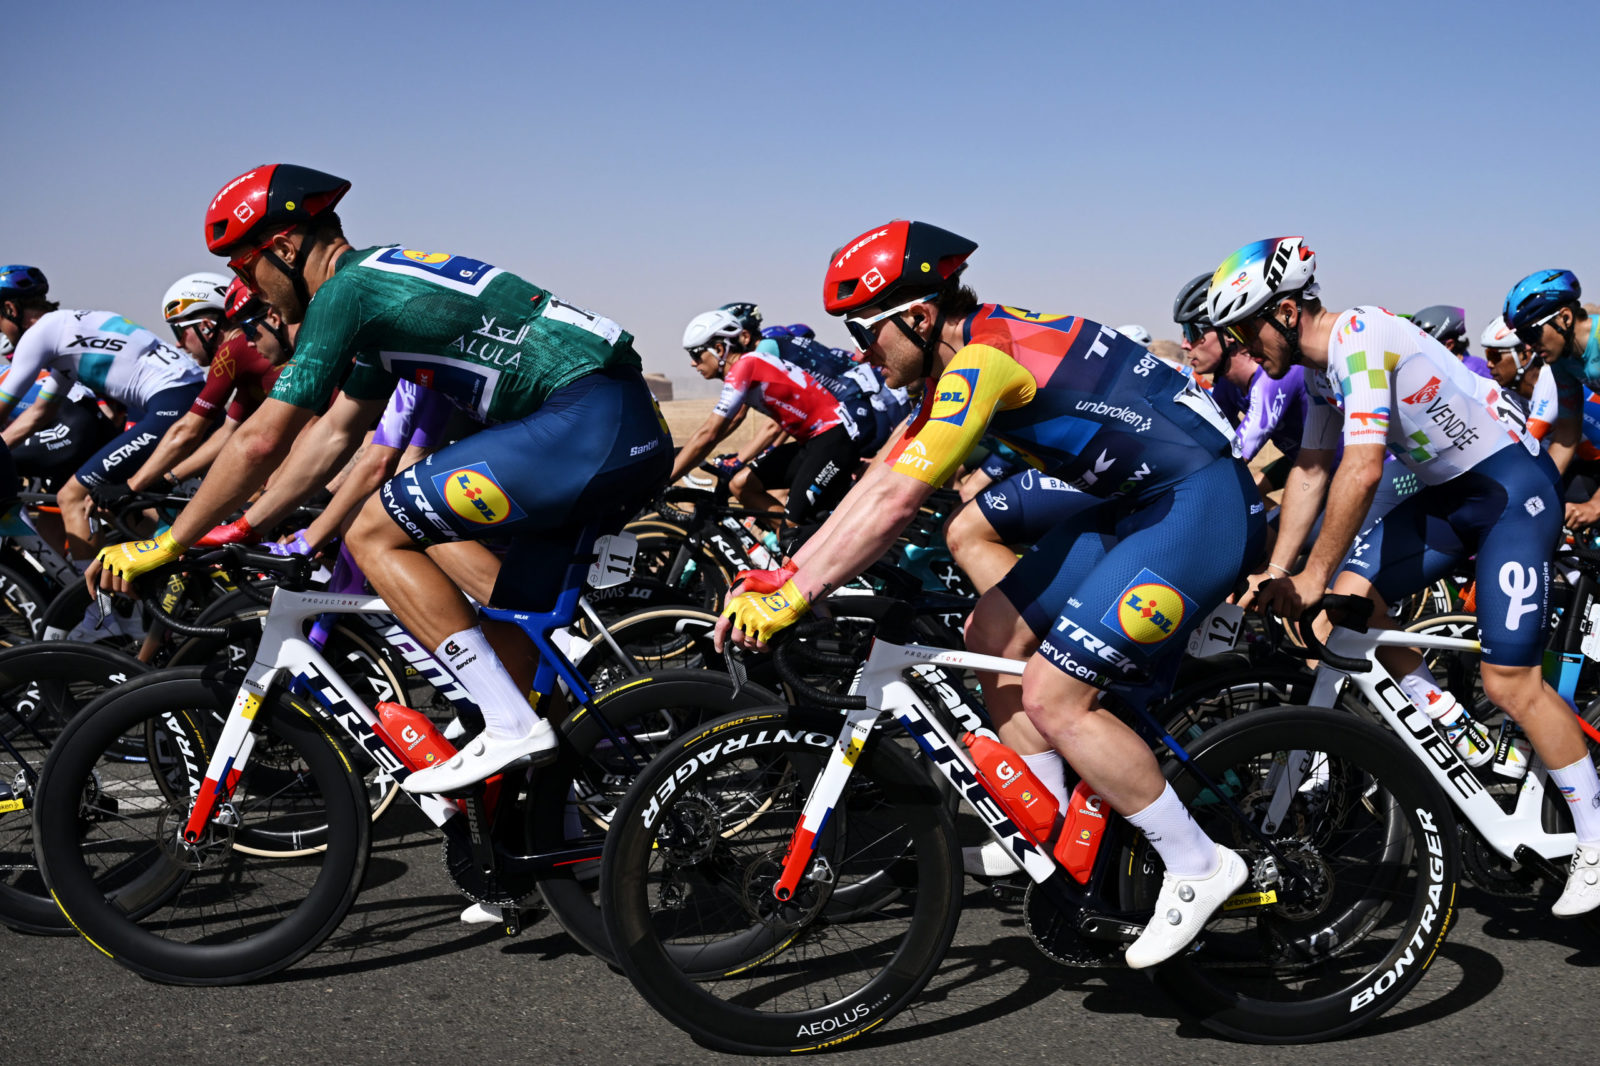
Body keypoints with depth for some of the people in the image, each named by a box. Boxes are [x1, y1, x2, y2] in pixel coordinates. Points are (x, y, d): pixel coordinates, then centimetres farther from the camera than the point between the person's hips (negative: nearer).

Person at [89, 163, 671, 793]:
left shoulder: (344, 290, -5)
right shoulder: (381, 278, 25)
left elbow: (262, 442, -7)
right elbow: (334, 435, 30)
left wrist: (164, 547, 3)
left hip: (587, 427, -10)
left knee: (375, 532, -5)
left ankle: (512, 729, -6)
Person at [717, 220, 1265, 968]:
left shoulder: (983, 357, -21)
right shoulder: (961, 359, 9)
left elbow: (894, 505, -24)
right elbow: (879, 481, 11)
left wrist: (790, 600, -18)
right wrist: (779, 576, 7)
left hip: (1201, 506, -10)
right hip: (1140, 506, 10)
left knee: (1052, 695, -13)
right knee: (992, 637, 7)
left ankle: (1199, 867, 0)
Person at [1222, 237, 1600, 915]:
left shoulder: (1360, 336, -23)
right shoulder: (1320, 371, 6)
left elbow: (1362, 470, -30)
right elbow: (1310, 472, 9)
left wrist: (1313, 576, -24)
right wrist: (1273, 576, 3)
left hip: (1512, 485, -9)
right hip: (1447, 495, 9)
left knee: (1509, 682, -11)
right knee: (1350, 595, -9)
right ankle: (1454, 730, 7)